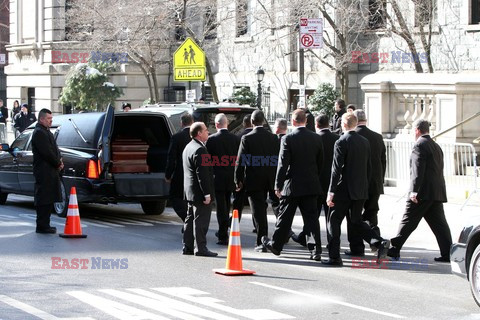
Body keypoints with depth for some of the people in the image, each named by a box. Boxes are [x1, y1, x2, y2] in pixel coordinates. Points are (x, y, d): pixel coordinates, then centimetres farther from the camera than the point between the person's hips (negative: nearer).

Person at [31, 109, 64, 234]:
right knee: (44, 200, -7)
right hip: (44, 172, -10)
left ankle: (44, 225, 19)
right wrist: (58, 163, -11)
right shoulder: (39, 133, -14)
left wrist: (59, 161, 4)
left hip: (50, 171, 10)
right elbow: (47, 152, -20)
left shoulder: (46, 132, 20)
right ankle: (42, 227, -5)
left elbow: (54, 149, 22)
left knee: (48, 200, 13)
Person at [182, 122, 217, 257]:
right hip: (199, 192, -10)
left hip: (190, 191, 10)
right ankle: (201, 248, -4)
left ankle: (187, 247, 18)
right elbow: (202, 174, -22)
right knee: (201, 221, -6)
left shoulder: (188, 148, 14)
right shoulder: (199, 150, -19)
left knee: (191, 219, 14)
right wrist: (207, 194, -21)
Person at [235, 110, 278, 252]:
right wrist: (276, 180, 14)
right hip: (269, 180, 4)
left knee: (258, 211, -2)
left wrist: (238, 180, 0)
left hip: (253, 181, -4)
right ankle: (261, 240, 24)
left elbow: (240, 161, -10)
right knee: (262, 209, 17)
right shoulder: (273, 138, 1)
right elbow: (277, 159, 6)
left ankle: (262, 242, -7)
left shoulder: (247, 139, -11)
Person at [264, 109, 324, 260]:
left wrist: (278, 186, -6)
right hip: (311, 185, 3)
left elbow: (283, 164, -12)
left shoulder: (288, 139, -12)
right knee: (311, 218, 4)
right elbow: (320, 163, 8)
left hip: (292, 186, -3)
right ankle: (316, 250, -1)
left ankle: (276, 245, 23)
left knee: (284, 217, 9)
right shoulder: (316, 138, 1)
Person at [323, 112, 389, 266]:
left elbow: (336, 169, -16)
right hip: (361, 190, 7)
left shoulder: (341, 143, -13)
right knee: (356, 220, 18)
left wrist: (331, 192, -14)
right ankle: (380, 242, -1)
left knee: (334, 221, 4)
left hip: (344, 190, -7)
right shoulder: (365, 142, 8)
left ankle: (334, 257, 2)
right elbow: (368, 167, 13)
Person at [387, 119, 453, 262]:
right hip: (438, 192, 8)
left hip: (423, 192, -8)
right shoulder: (436, 147, 18)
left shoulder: (420, 145, -8)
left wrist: (414, 190, -21)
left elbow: (418, 170, -17)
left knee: (408, 222, -2)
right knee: (439, 223, 6)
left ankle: (394, 249, 2)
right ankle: (447, 253, 1)